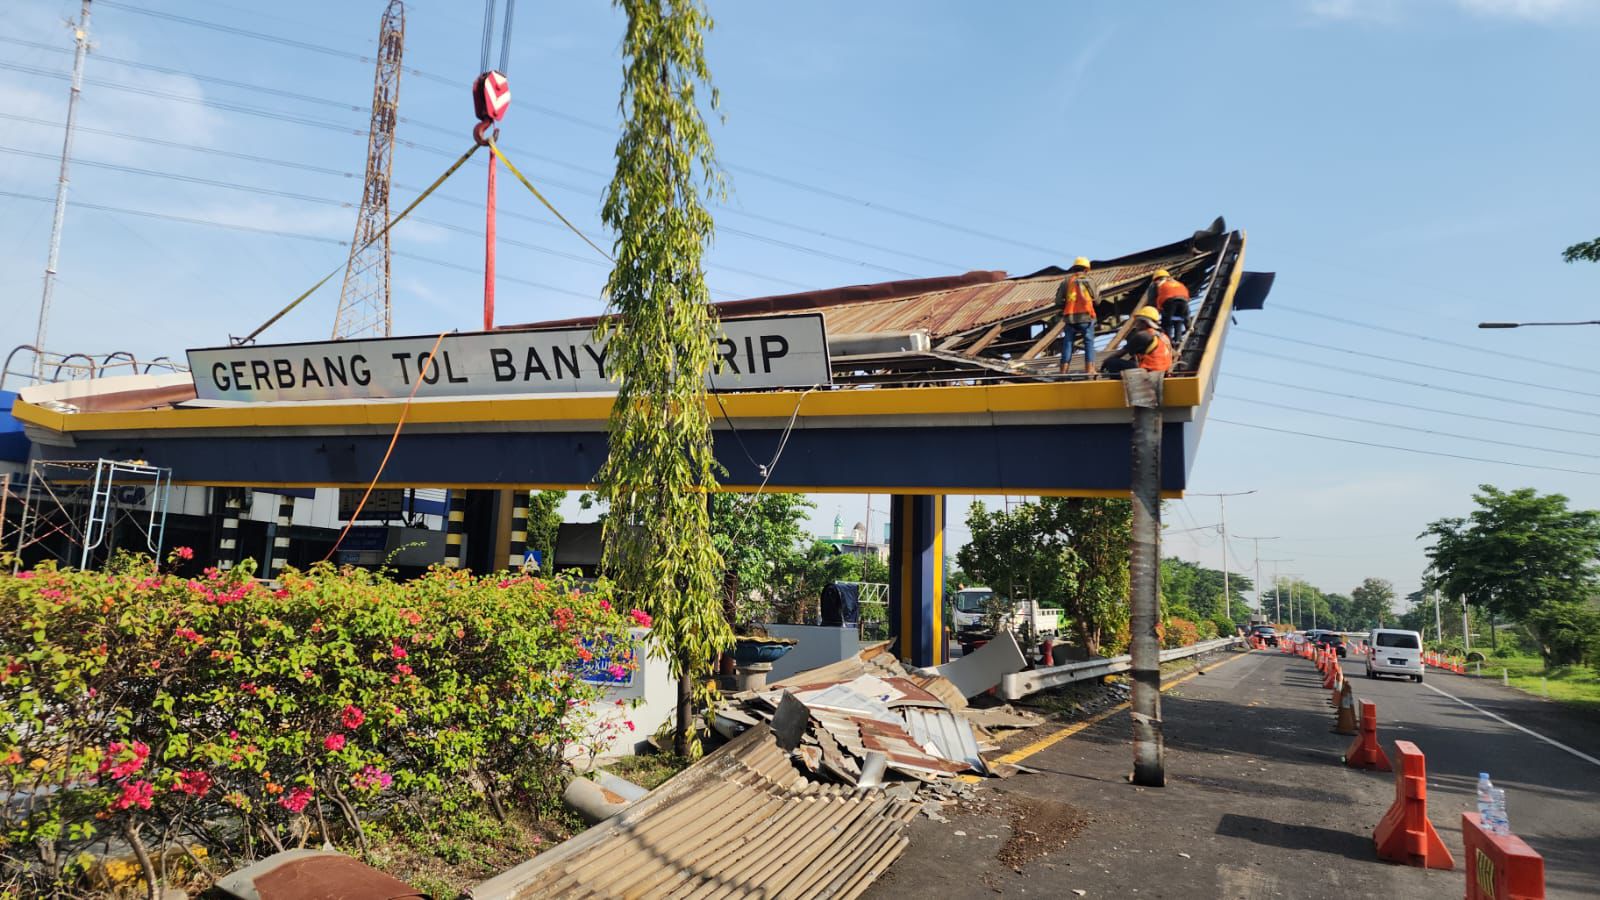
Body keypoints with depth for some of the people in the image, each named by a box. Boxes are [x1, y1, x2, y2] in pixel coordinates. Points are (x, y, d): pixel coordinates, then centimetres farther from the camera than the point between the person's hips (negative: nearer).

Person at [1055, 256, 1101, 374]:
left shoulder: (1066, 281, 7)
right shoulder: (1088, 281, 2)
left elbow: (1058, 300, 3)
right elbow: (1096, 300, 9)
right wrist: (1098, 291, 29)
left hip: (1069, 317, 2)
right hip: (1085, 317, -2)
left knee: (1067, 343, 5)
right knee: (1089, 342, 3)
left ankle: (1063, 371, 1)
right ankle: (1089, 369, -5)